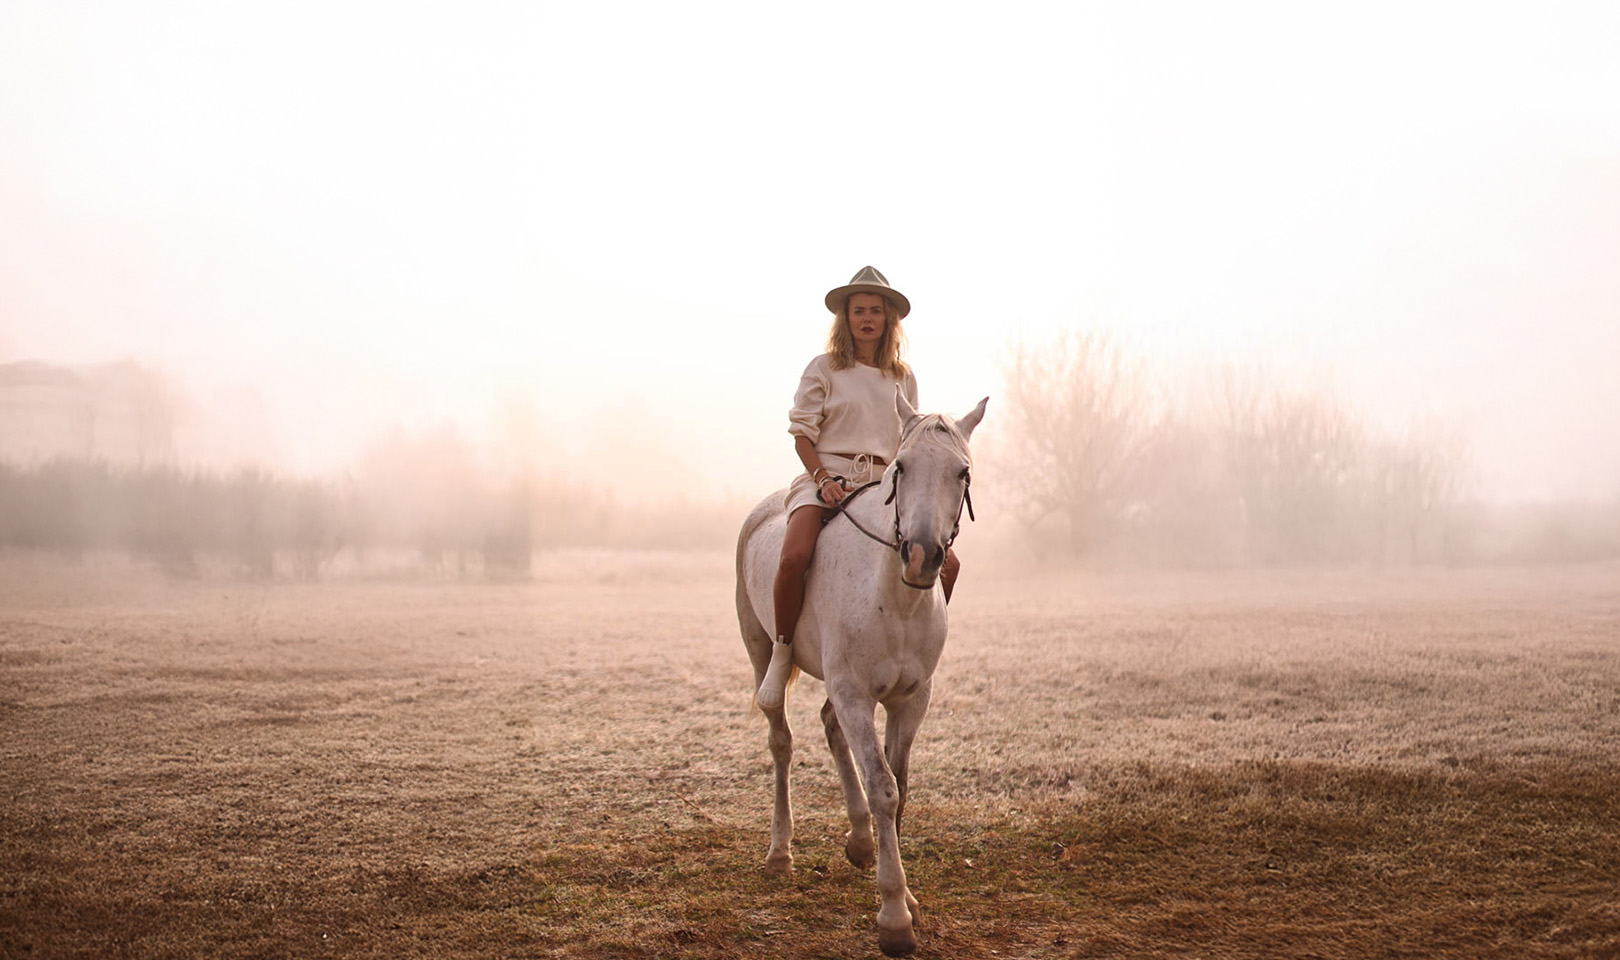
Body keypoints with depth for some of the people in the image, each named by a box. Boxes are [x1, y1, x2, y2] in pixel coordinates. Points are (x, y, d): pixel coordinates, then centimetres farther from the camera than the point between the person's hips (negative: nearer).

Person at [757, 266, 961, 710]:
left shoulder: (903, 378, 15)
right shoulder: (823, 369, 4)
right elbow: (802, 433, 1)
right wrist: (823, 479, -15)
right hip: (825, 476, -4)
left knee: (947, 564, -11)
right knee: (794, 558, -32)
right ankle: (782, 653, -9)